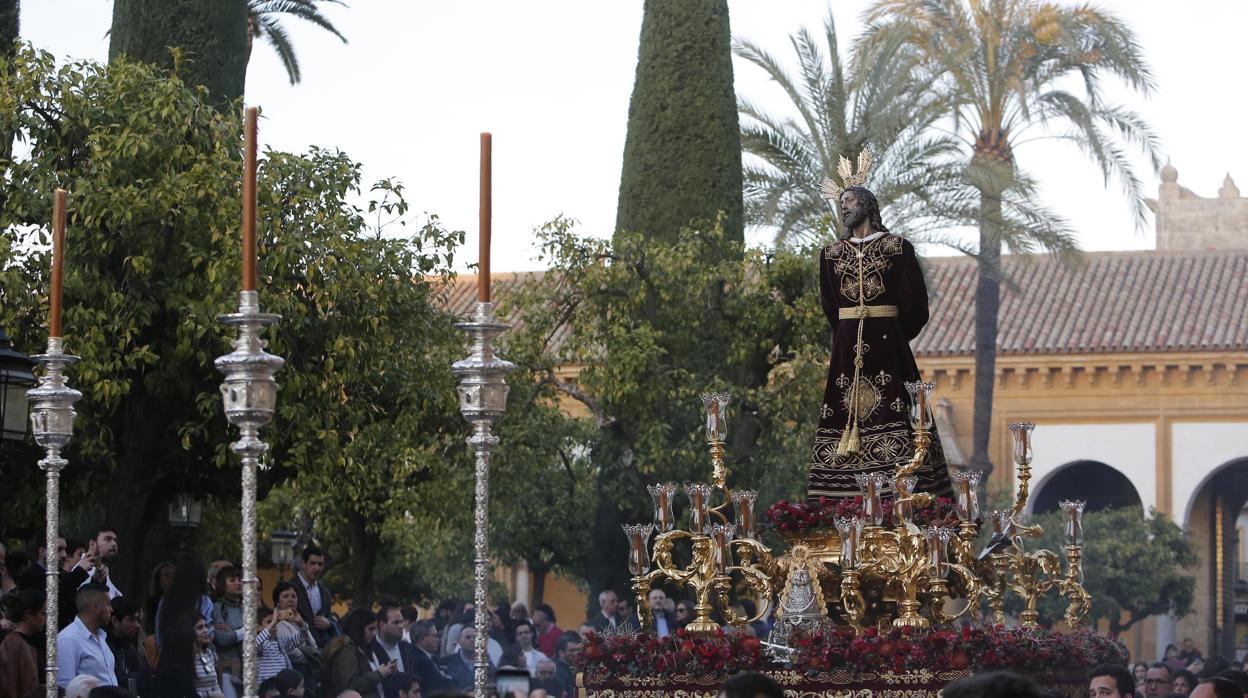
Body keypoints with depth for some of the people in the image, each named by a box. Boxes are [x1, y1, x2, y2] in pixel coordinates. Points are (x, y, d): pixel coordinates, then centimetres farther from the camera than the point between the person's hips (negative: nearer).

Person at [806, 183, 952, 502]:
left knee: (893, 415, -10)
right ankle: (843, 505, -4)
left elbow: (915, 303, 1)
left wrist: (895, 336, 4)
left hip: (888, 343, -3)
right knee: (845, 413, -3)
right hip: (846, 348, 3)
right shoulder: (831, 254, 14)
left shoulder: (898, 247, 3)